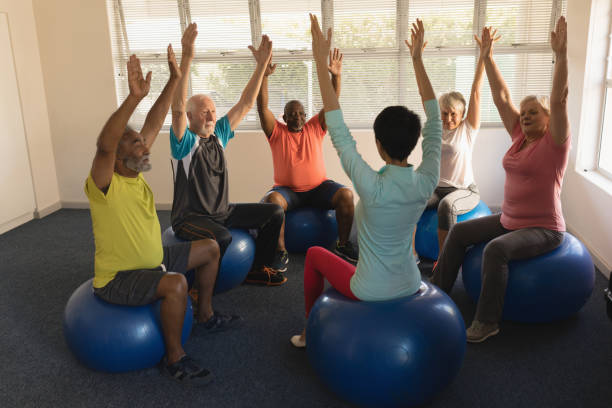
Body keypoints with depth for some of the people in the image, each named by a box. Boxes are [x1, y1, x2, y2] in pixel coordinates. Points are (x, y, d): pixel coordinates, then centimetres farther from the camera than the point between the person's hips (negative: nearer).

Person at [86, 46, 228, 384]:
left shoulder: (135, 174, -1)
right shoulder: (104, 185, -22)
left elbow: (153, 124, -1)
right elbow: (104, 144, -42)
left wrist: (174, 80, -4)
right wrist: (135, 97, -50)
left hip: (153, 260, 9)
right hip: (118, 278, -9)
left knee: (210, 249, 12)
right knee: (176, 283, -35)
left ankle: (205, 317, 26)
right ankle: (174, 358, -13)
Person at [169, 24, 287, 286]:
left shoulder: (218, 134, 7)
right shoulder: (184, 142, -11)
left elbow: (246, 104, 6)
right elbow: (178, 107, -30)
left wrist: (262, 64, -2)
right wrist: (186, 58, -39)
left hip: (222, 212, 7)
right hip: (190, 217, -7)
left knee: (274, 213, 0)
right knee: (222, 236, -37)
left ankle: (258, 269, 12)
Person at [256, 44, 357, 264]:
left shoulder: (315, 128, 8)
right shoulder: (277, 132, 3)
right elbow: (262, 106, -9)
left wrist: (336, 75, -16)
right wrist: (264, 75, -21)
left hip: (318, 187, 2)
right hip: (287, 190, -1)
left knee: (346, 194, -24)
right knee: (272, 200, -34)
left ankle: (343, 245, -10)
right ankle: (281, 251, -21)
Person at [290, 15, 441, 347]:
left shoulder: (373, 187, -30)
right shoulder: (426, 183, -17)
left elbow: (338, 132, -24)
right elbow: (435, 125, -6)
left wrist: (321, 61, -21)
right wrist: (417, 60, -3)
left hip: (370, 292, -4)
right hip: (410, 286, 5)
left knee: (315, 254, 22)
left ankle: (311, 332, 36)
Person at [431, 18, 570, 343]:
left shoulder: (554, 142, -10)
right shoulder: (520, 136, 7)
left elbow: (558, 99, -25)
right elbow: (501, 97, 4)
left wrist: (560, 53, -32)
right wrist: (487, 56, 1)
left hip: (544, 228, -8)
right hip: (509, 219, 8)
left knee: (496, 249, -32)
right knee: (459, 232, 2)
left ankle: (487, 321, -19)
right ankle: (437, 292, 13)